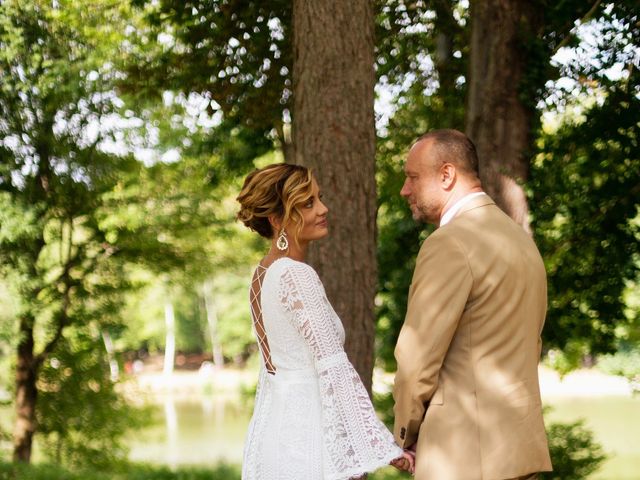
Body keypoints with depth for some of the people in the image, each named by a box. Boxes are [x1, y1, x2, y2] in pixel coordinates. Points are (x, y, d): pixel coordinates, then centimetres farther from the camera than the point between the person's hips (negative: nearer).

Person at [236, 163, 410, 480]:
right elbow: (334, 368, -22)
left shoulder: (263, 273, 11)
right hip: (305, 435, -9)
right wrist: (383, 445, -23)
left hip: (270, 429, 9)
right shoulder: (296, 276, -16)